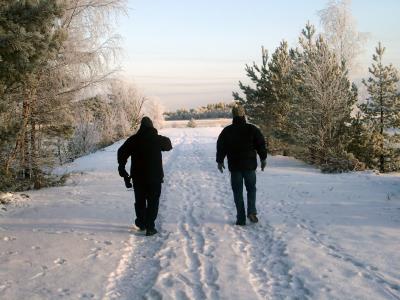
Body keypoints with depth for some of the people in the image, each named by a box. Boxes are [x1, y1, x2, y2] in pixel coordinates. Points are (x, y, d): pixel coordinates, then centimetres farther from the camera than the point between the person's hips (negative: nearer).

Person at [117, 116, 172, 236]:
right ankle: (150, 227, -2)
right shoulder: (157, 139, -5)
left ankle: (141, 222, 31)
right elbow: (168, 145, 14)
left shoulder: (134, 139, -3)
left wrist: (121, 166, 8)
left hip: (138, 176, 2)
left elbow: (122, 151, -4)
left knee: (140, 200, 18)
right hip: (154, 176, -2)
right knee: (153, 201, 4)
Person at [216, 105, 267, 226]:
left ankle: (241, 219, 5)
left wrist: (220, 161, 16)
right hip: (250, 165, 0)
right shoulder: (252, 129, -3)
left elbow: (221, 147, 4)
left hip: (234, 166, 0)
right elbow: (261, 144, 0)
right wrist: (263, 159, 12)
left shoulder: (227, 131, -1)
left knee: (238, 192, 6)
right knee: (251, 189, 17)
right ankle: (251, 211, -1)